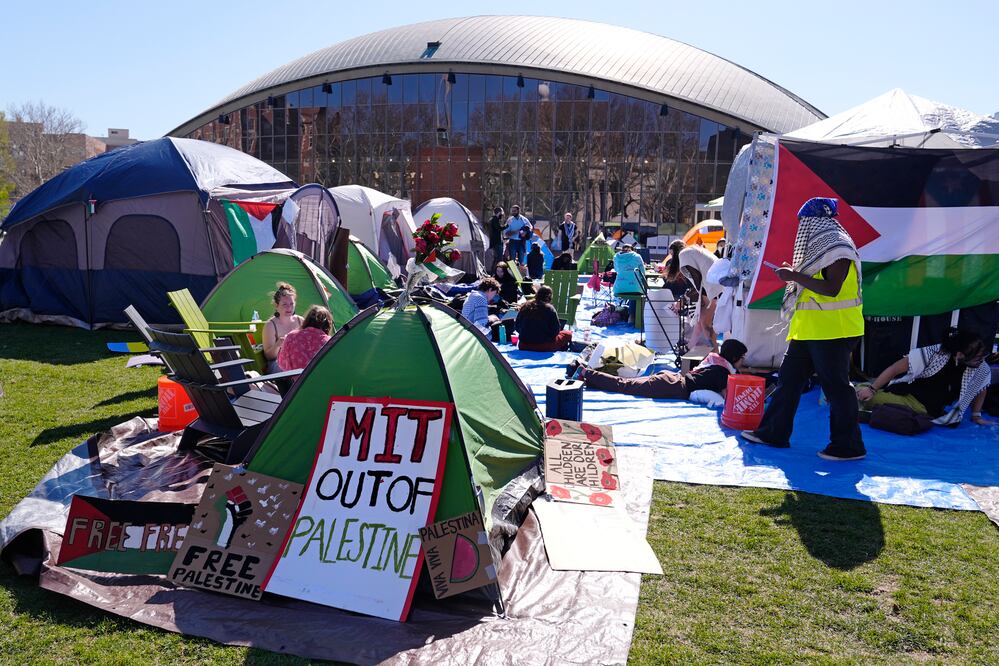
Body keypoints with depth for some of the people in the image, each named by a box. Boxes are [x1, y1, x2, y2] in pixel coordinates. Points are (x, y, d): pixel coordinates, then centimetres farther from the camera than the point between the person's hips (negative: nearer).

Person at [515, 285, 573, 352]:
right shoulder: (549, 309, -12)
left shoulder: (525, 306, 1)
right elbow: (556, 330, -9)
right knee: (568, 334, 18)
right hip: (544, 348, -5)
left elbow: (517, 327, 7)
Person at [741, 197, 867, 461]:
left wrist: (795, 276, -19)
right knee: (789, 378, 12)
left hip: (833, 330, -10)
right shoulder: (820, 247, 18)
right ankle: (774, 431, 19)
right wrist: (794, 275, 11)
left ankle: (849, 445, 6)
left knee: (836, 385, -4)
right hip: (809, 330, 10)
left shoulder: (838, 248, -13)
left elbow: (832, 288, -23)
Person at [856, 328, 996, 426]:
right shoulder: (934, 353, -23)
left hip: (929, 412, 4)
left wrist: (976, 416, 14)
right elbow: (895, 369, -19)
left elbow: (981, 389, 12)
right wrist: (872, 389, -23)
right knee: (862, 391, -23)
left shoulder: (982, 369, -11)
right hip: (906, 396, -4)